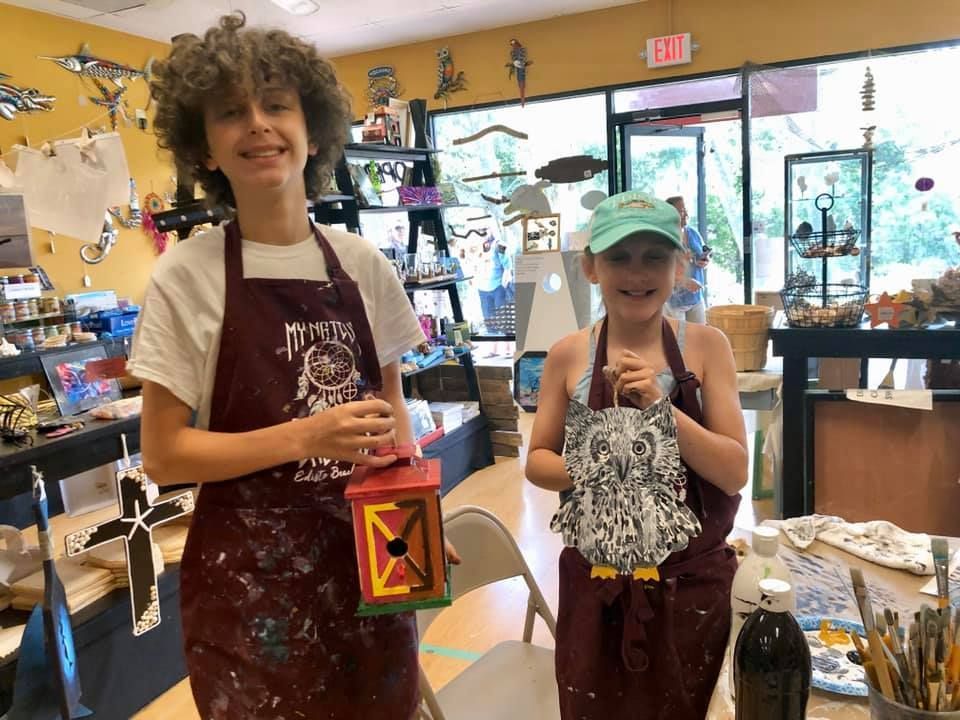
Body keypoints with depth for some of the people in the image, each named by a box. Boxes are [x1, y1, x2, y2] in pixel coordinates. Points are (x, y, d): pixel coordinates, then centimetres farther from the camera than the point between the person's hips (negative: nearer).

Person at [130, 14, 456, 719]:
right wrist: (306, 435, -20)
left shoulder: (363, 264, 0)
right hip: (249, 571, -3)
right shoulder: (187, 276, -10)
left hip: (368, 550, 3)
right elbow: (164, 455, -9)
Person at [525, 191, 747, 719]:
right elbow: (538, 462, 1)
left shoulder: (705, 346, -7)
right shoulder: (568, 356, -6)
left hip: (692, 578, 0)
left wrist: (662, 408, -23)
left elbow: (734, 472, -9)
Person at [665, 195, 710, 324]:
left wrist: (706, 262, -4)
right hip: (672, 299, -6)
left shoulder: (693, 232, 7)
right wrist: (682, 281, -30)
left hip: (696, 297, 6)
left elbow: (705, 256, 20)